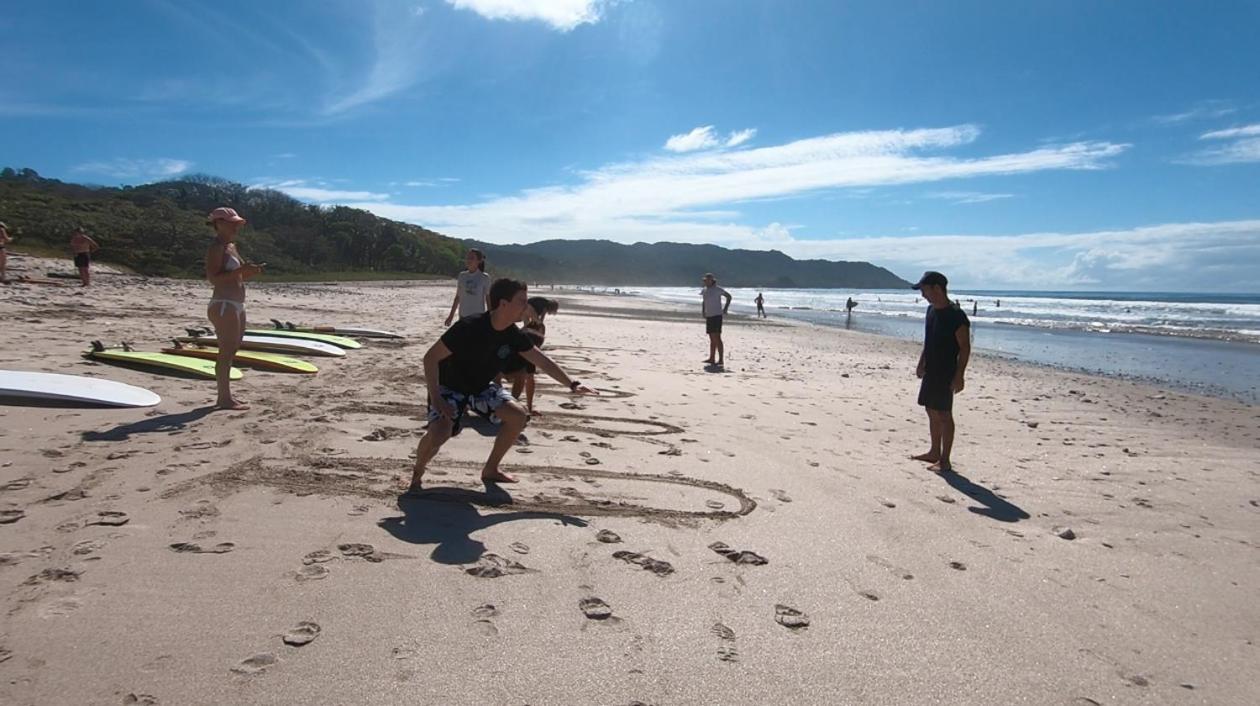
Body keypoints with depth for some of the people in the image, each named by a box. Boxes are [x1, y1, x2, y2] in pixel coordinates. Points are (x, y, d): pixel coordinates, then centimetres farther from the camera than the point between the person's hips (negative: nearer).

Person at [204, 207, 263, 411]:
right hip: (223, 305, -10)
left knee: (230, 352, 13)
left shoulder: (231, 246, 18)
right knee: (226, 352, -8)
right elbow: (213, 278, -19)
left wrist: (252, 273, 7)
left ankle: (225, 396, 20)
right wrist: (241, 270, -24)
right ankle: (225, 398, -4)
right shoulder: (216, 248, -10)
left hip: (236, 306, 10)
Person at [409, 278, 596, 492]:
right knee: (439, 433, -29)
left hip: (481, 387, 7)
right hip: (449, 387, -7)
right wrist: (435, 398, -31)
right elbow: (431, 358, -27)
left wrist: (572, 384, -2)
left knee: (518, 416, -6)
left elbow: (542, 361, 1)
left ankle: (490, 470, 12)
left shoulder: (513, 334, -11)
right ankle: (417, 472, 3)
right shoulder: (469, 327, -32)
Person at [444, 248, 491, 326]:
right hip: (463, 316, 4)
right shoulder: (462, 276, 5)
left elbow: (488, 298, 0)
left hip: (478, 316, -4)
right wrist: (451, 315, 13)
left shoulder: (484, 278, -4)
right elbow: (458, 297, 12)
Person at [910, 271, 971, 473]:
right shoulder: (931, 310, 9)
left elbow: (965, 347, -16)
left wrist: (959, 376, -20)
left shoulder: (956, 315, -18)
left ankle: (945, 461, 4)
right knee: (932, 411, 15)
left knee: (944, 414, -3)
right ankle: (935, 452, 28)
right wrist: (921, 363, 21)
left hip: (946, 374, -9)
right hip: (931, 371, 9)